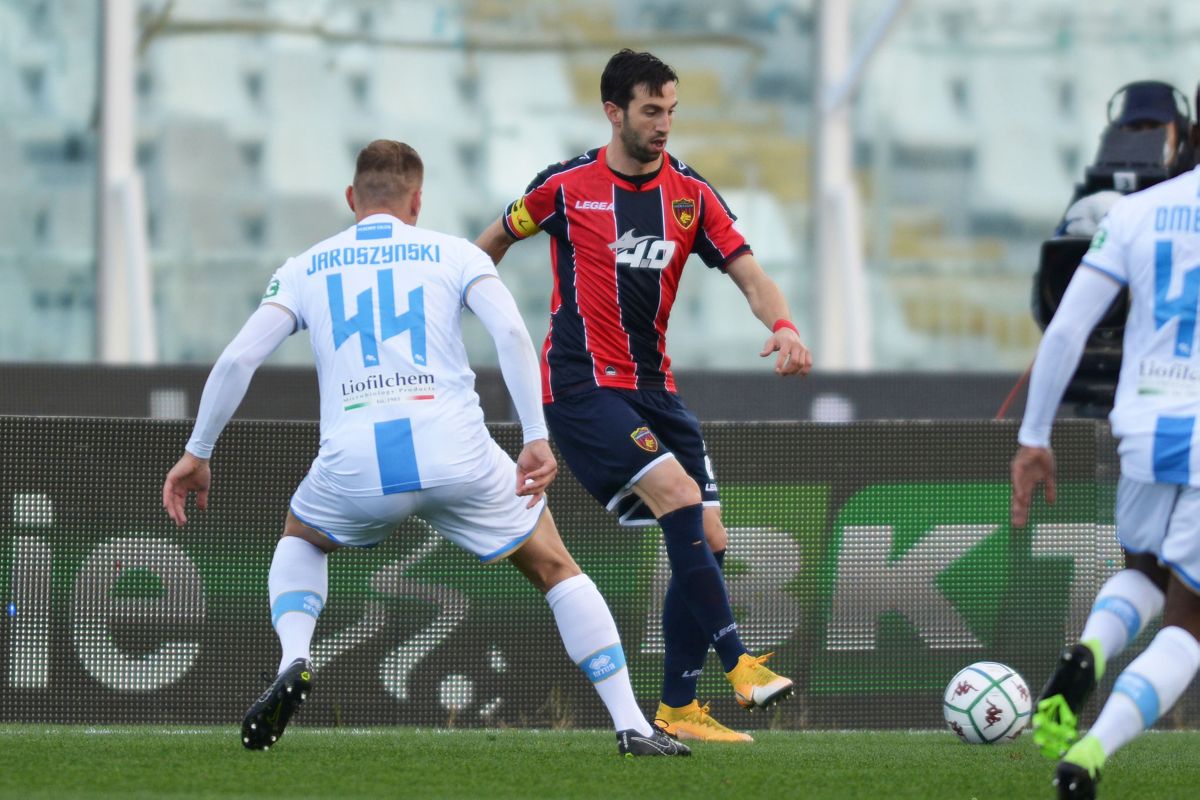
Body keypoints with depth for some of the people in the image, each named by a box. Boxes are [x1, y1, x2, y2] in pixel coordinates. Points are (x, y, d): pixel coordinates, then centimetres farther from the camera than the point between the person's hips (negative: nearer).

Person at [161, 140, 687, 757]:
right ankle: (631, 726, 9)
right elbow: (510, 332, -3)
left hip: (354, 464, 1)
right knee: (555, 568, 19)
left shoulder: (304, 269, 18)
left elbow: (238, 359, 9)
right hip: (457, 454, -1)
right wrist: (537, 439, -5)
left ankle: (293, 663, 6)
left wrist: (197, 453, 17)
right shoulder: (454, 254, 14)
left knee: (300, 540, 34)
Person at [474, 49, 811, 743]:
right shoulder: (567, 186, -4)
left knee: (709, 541, 0)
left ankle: (678, 708, 11)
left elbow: (750, 274, -3)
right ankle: (739, 664, -25)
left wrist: (784, 327, -23)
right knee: (681, 497, -25)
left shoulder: (691, 195, 5)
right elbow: (498, 239, 14)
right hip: (582, 386, -5)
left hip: (654, 387, 5)